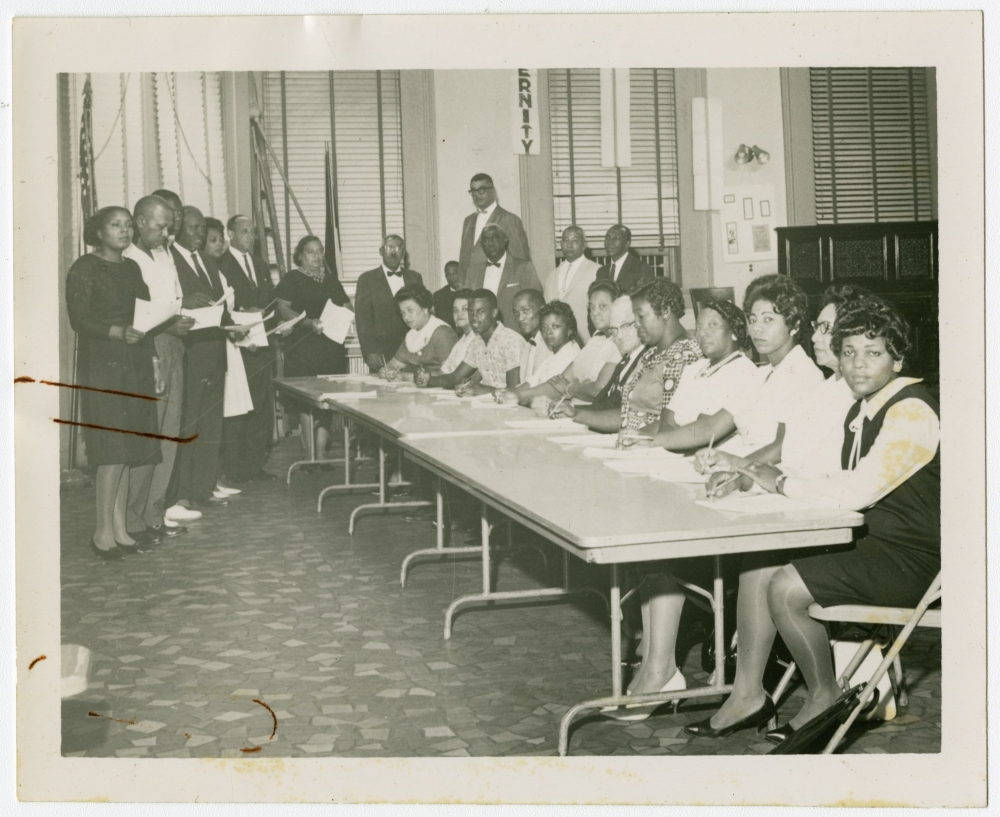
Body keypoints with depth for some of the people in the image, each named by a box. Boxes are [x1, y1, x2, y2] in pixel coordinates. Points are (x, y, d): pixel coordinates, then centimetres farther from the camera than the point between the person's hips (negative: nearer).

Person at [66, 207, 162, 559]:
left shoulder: (131, 268, 16)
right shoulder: (84, 268, -3)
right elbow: (79, 320, -11)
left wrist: (154, 362, 12)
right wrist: (118, 332, -25)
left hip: (135, 366, 6)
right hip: (102, 367, -6)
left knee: (129, 451, 5)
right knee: (113, 450, -11)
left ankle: (120, 528, 11)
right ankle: (103, 532, -3)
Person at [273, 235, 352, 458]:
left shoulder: (331, 279, 18)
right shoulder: (292, 279, 2)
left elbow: (347, 306, 21)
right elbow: (282, 309, -8)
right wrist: (309, 322, -21)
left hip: (332, 346, 5)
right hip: (304, 346, -5)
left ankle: (320, 453, 6)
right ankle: (310, 453, -2)